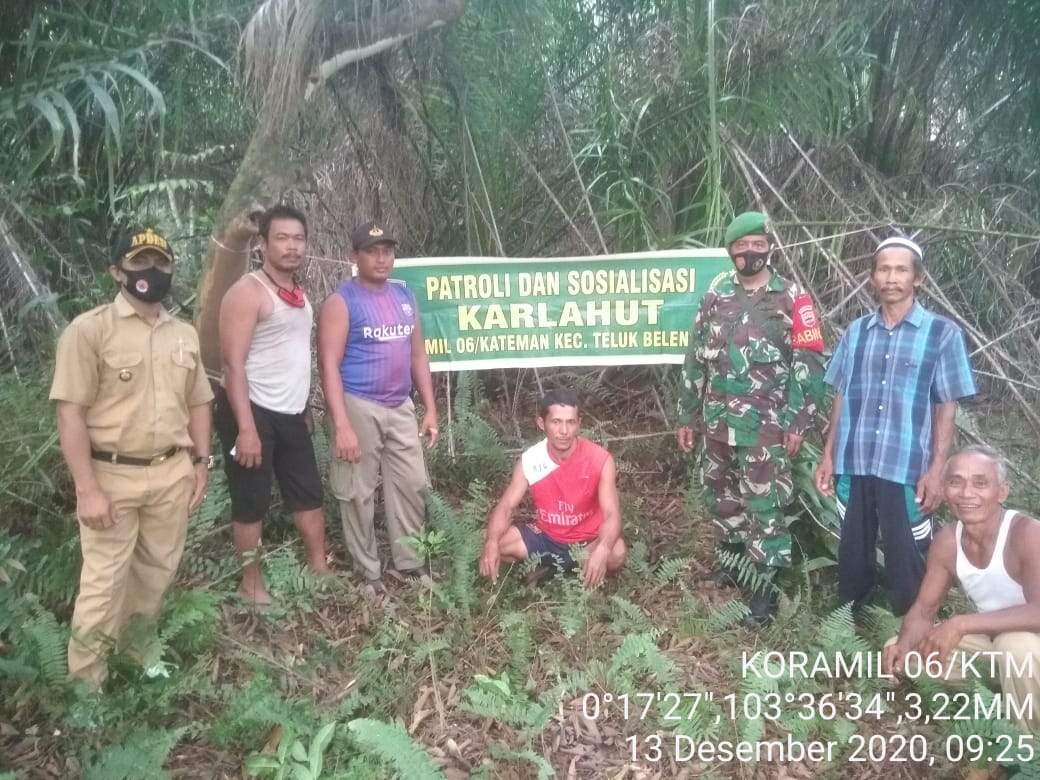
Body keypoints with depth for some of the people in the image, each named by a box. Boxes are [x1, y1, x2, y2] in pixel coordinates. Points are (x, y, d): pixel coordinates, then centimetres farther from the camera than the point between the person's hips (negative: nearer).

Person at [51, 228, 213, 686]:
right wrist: (87, 489, -17)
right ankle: (85, 682, 19)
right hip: (112, 475, -5)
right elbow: (71, 413, -13)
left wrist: (200, 463, 9)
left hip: (172, 472, 5)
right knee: (104, 582, 3)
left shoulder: (185, 334, 8)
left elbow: (198, 403, 15)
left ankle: (137, 645, 37)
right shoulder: (89, 329, -9)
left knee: (157, 571, 16)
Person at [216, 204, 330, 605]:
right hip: (253, 411, -8)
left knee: (309, 494, 13)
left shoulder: (299, 294, 12)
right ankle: (251, 582, 18)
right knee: (251, 502, 4)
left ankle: (319, 569, 26)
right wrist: (246, 427, -23)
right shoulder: (247, 291, -13)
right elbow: (233, 364, -18)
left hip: (291, 413, 8)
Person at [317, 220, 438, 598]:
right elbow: (329, 365, -14)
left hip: (401, 407, 6)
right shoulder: (341, 302, -9)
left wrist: (430, 409, 10)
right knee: (359, 493, 3)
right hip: (359, 408, -6)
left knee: (412, 485, 10)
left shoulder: (405, 296, 10)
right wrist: (342, 425, -21)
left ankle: (411, 562, 25)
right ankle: (368, 573, 17)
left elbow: (418, 355, 14)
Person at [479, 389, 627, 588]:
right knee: (486, 541, -16)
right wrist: (492, 543, -34)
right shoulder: (529, 460, -12)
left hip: (587, 542, -3)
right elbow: (506, 506, -12)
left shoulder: (600, 459, -21)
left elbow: (612, 514, -26)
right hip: (545, 537, 3)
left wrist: (601, 550, -49)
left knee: (617, 552, -36)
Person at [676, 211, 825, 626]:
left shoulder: (792, 298, -4)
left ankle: (766, 583, 7)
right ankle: (730, 552, 36)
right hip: (718, 419, 4)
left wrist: (799, 421, -11)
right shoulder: (716, 296, 6)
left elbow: (809, 364, -6)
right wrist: (688, 414, 9)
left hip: (766, 422, -4)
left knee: (763, 503, -3)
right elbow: (696, 358, 10)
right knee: (720, 494, 16)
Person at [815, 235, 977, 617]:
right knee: (852, 553, 14)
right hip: (853, 465, 3)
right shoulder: (855, 332, 7)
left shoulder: (942, 333, -2)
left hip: (907, 469, -3)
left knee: (907, 562, 6)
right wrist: (828, 455, 8)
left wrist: (936, 470, -8)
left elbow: (946, 408, -2)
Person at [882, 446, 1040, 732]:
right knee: (899, 652, -6)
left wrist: (960, 624, -42)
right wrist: (904, 644, -25)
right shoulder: (946, 542, -10)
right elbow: (924, 609, -3)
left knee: (1015, 644, -39)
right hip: (991, 640, 6)